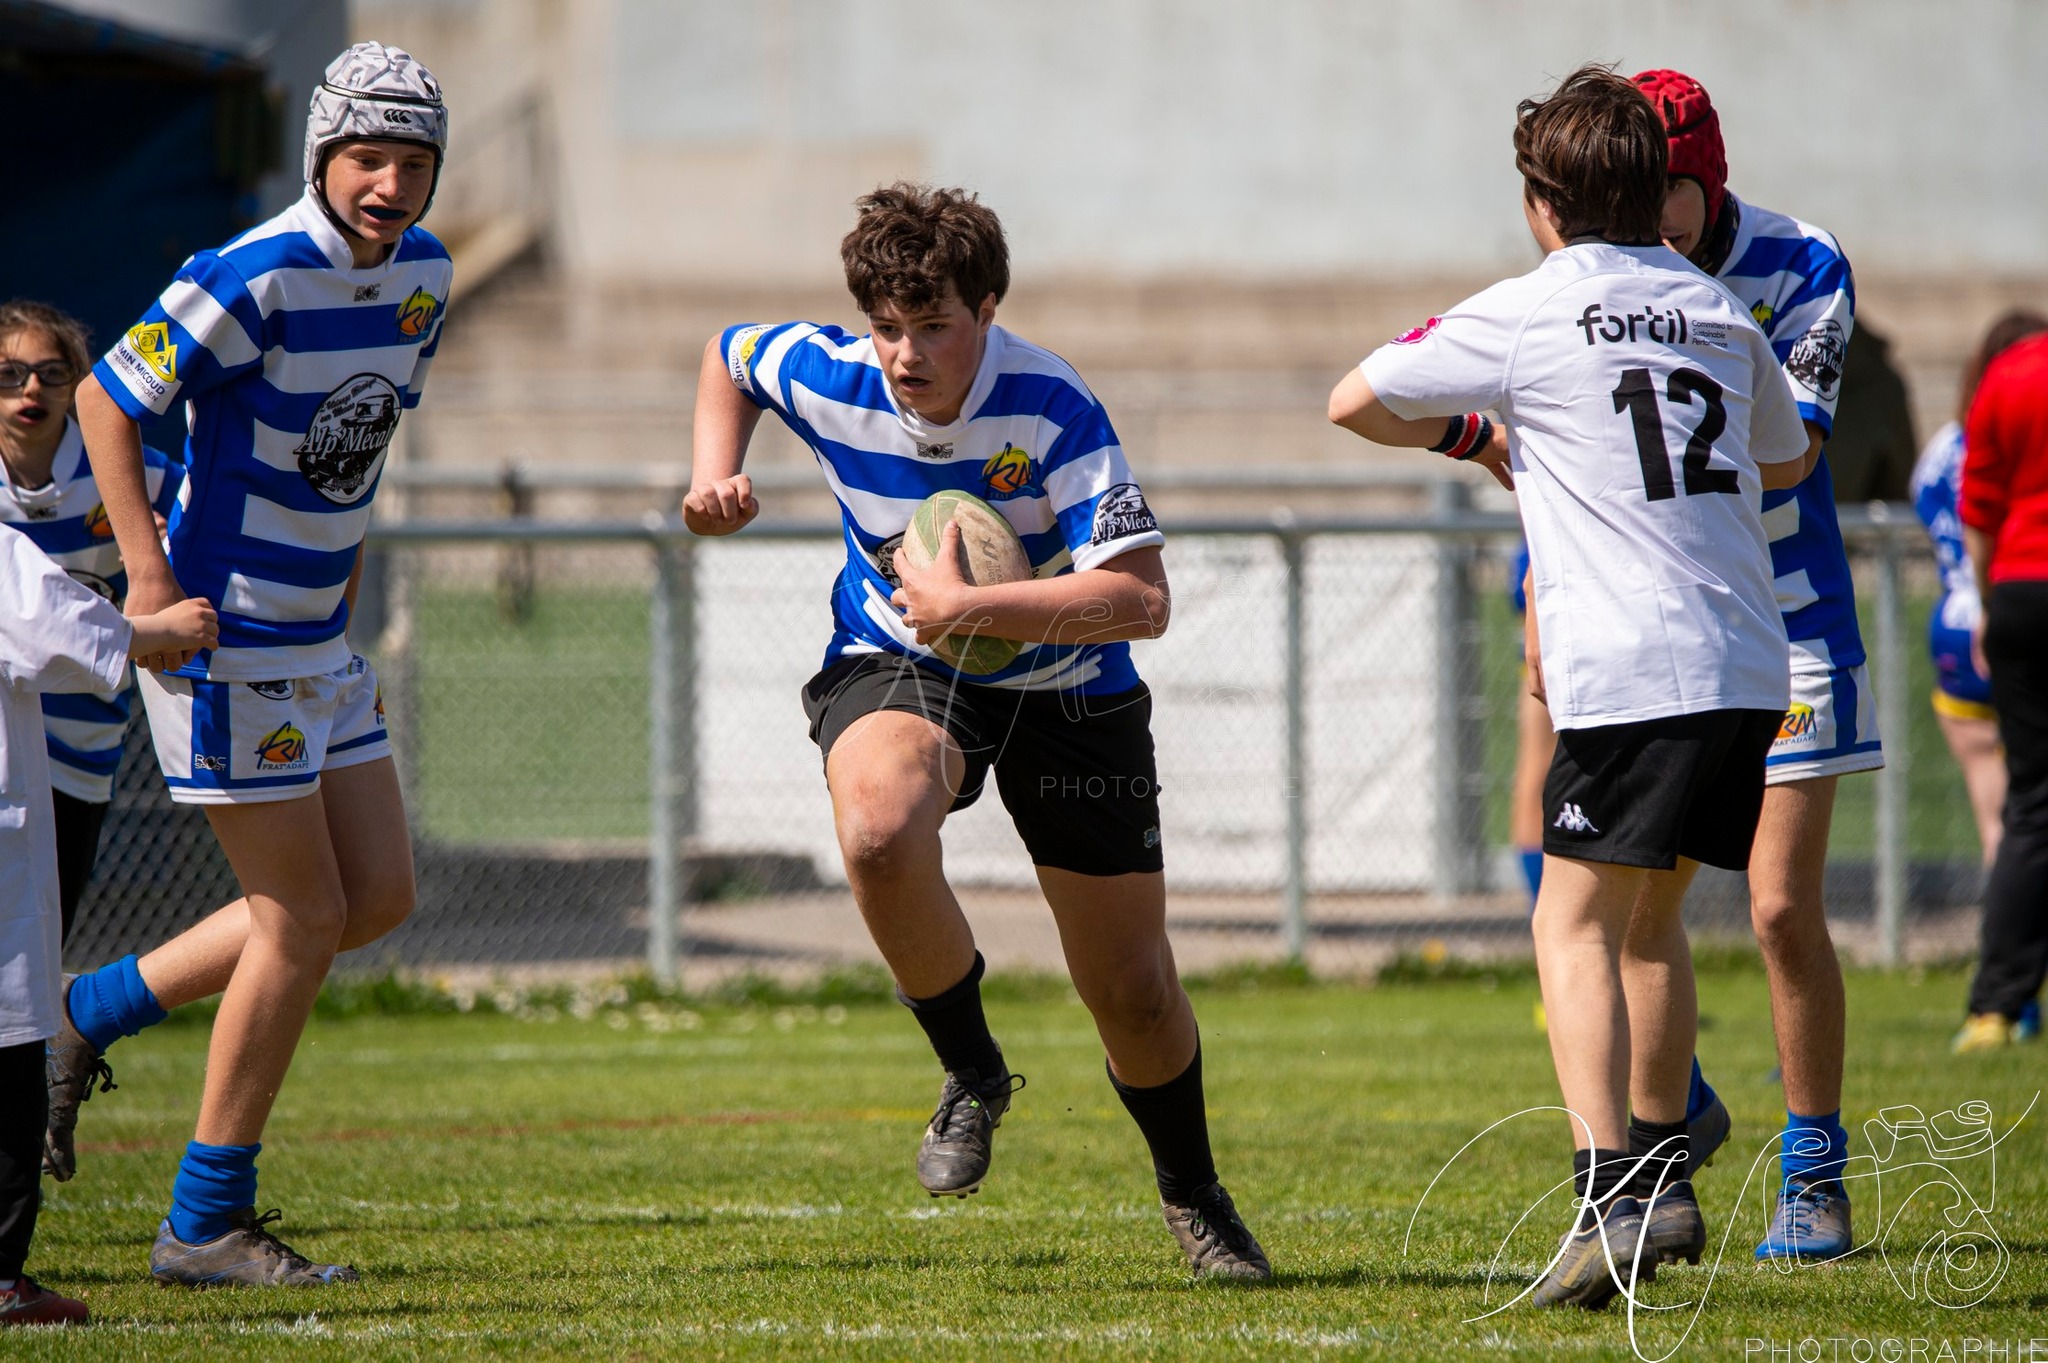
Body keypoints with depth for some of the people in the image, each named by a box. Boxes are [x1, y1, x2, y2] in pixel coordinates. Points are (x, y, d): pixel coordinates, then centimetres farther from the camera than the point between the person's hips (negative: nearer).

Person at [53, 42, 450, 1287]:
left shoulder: (422, 272, 4)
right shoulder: (260, 277, -21)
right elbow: (107, 399, -16)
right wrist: (150, 577, -20)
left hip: (319, 644, 9)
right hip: (229, 642, -9)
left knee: (382, 894, 10)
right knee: (303, 922, -6)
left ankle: (89, 1013, 21)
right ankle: (206, 1226, 4)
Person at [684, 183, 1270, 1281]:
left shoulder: (1052, 410, -27)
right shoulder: (824, 376, -16)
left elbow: (1141, 597, -31)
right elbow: (727, 358, 10)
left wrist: (969, 609, -34)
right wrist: (716, 479, -6)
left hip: (1065, 687, -1)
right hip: (893, 665, 1)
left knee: (1132, 991, 3)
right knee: (879, 830, -36)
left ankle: (1192, 1193, 35)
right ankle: (972, 1075, -10)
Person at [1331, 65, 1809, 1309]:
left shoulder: (1530, 315, -1)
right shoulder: (1723, 314, 16)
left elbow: (1356, 402, 8)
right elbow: (1786, 460, 34)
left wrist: (1479, 435, 25)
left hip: (1634, 676, -6)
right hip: (1751, 667, 6)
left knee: (1576, 923, -2)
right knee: (1655, 913, 22)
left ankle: (1613, 1200, -17)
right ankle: (1662, 1174, 27)